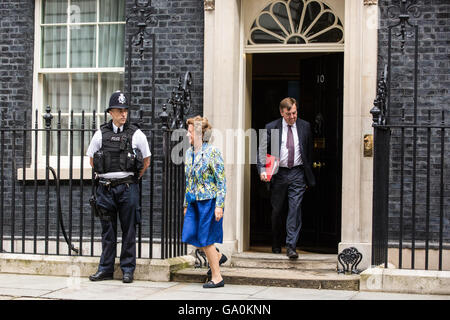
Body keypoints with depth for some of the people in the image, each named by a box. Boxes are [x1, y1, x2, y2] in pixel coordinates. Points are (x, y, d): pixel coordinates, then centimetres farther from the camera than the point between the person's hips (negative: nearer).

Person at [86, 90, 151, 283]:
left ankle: (128, 269, 9)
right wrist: (105, 176, 13)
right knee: (107, 231, 7)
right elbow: (92, 160, 17)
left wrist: (133, 179, 10)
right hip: (105, 188, 2)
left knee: (128, 230, 1)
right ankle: (105, 269, 14)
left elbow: (146, 161, 10)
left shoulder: (136, 134, 0)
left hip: (127, 188, -2)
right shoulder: (101, 134, 5)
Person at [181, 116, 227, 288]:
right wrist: (186, 204, 17)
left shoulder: (212, 152, -12)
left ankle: (217, 278, 10)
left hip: (208, 201, -7)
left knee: (205, 238, -3)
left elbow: (221, 182, -13)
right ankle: (218, 256, 30)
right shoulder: (189, 153, 9)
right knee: (190, 234, 6)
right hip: (194, 202, 7)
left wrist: (219, 206, -17)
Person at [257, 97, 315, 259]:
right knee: (276, 211, 9)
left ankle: (291, 246, -7)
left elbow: (309, 152, 11)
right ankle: (276, 245, 26)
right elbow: (262, 150, 1)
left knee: (295, 209, -9)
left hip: (298, 174, 0)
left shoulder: (305, 127, 4)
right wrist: (262, 170, -14)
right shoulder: (271, 128, -1)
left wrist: (309, 177, 11)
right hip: (278, 173, 0)